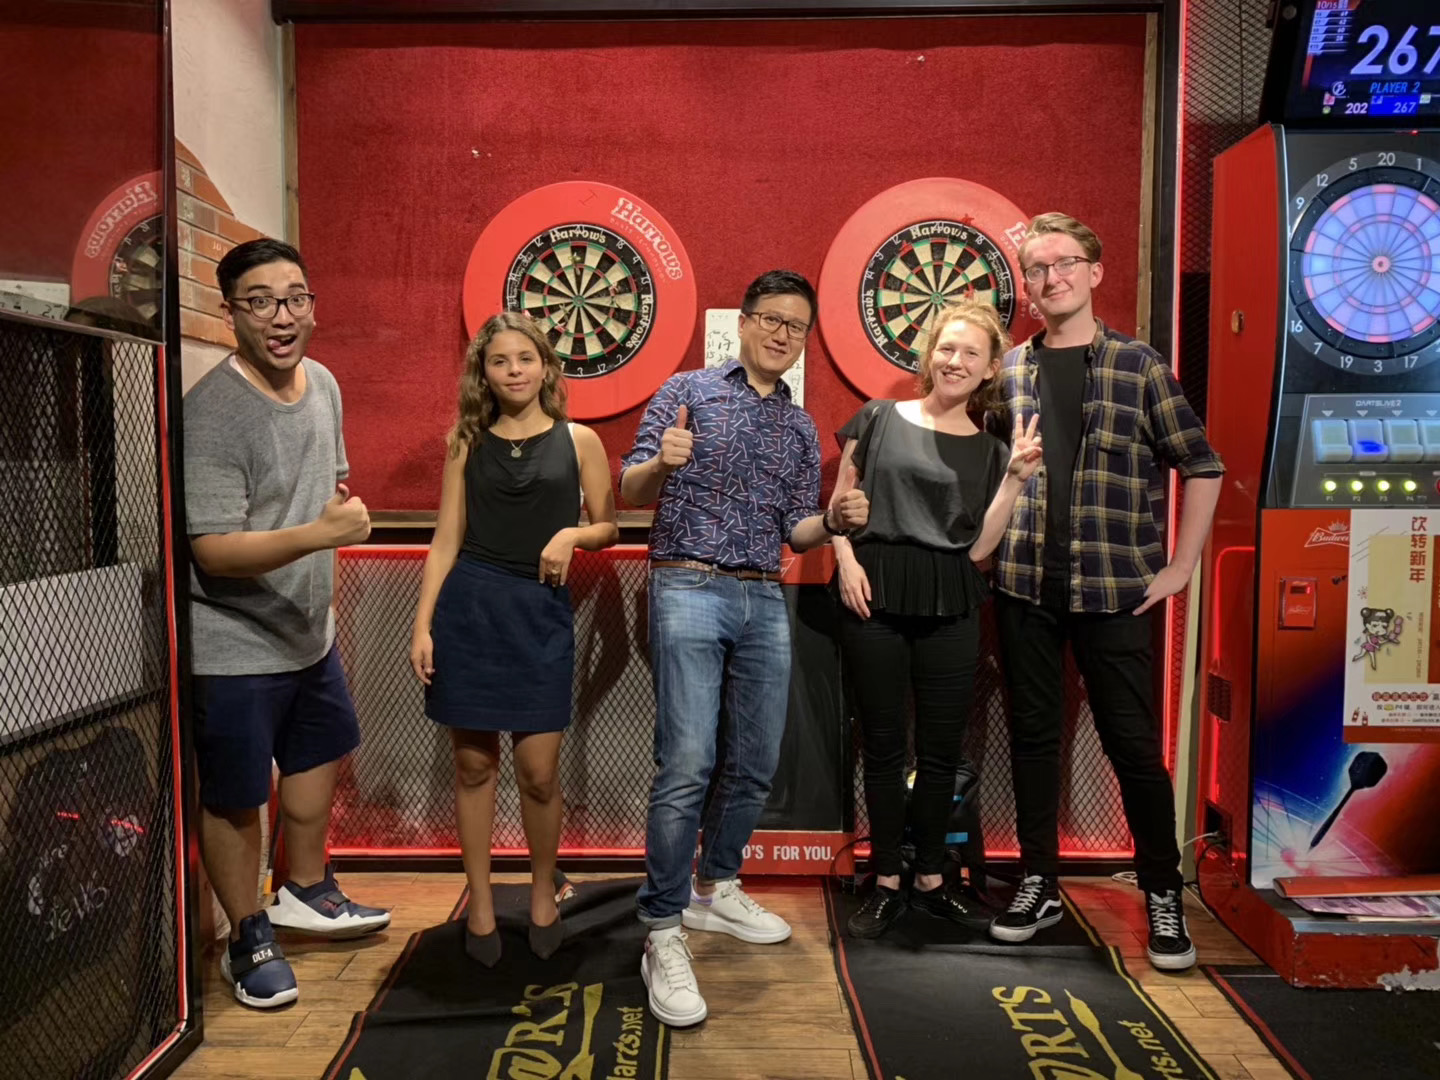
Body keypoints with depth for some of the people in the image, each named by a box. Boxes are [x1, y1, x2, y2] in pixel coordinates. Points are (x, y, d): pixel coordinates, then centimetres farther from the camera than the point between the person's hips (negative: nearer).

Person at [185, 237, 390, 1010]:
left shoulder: (323, 383, 2)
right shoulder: (211, 412, -22)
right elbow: (213, 550, -26)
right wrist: (318, 534, -39)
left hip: (310, 633, 8)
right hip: (234, 649, -8)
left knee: (320, 755, 23)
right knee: (235, 799, 7)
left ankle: (306, 891, 46)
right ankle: (249, 940, 30)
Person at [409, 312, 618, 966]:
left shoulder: (578, 440, 5)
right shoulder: (466, 442, 7)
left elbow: (608, 528, 11)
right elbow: (446, 540, 6)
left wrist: (573, 534, -11)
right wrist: (422, 624, -1)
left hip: (541, 609, -1)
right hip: (468, 606, 1)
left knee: (538, 770, -1)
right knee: (474, 762, 7)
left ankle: (543, 896, 25)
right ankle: (480, 905, 24)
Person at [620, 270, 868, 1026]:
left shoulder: (802, 429, 16)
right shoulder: (688, 390, 2)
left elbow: (796, 531, 14)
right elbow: (632, 493, -3)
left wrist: (834, 521, -7)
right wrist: (661, 462, -25)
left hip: (766, 602, 6)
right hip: (690, 591, -6)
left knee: (756, 764, 11)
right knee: (687, 765, -13)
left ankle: (715, 891, 31)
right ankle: (663, 934, -4)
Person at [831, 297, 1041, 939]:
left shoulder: (990, 450, 9)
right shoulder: (880, 420, 5)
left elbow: (978, 547, 3)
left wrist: (1015, 478, -4)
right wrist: (847, 560, -9)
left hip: (950, 609, 2)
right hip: (875, 597, -2)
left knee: (942, 748, 10)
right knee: (883, 745, 6)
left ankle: (931, 881, 27)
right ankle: (886, 884, 20)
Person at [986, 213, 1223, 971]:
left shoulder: (1138, 366, 0)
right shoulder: (1009, 369, 7)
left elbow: (1202, 468, 3)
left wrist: (1179, 568, -1)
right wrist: (988, 546, 4)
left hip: (1114, 592, -2)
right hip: (1023, 588, 3)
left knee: (1133, 743, 3)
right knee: (1033, 735, 10)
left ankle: (1164, 896, 21)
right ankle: (1040, 885, 25)